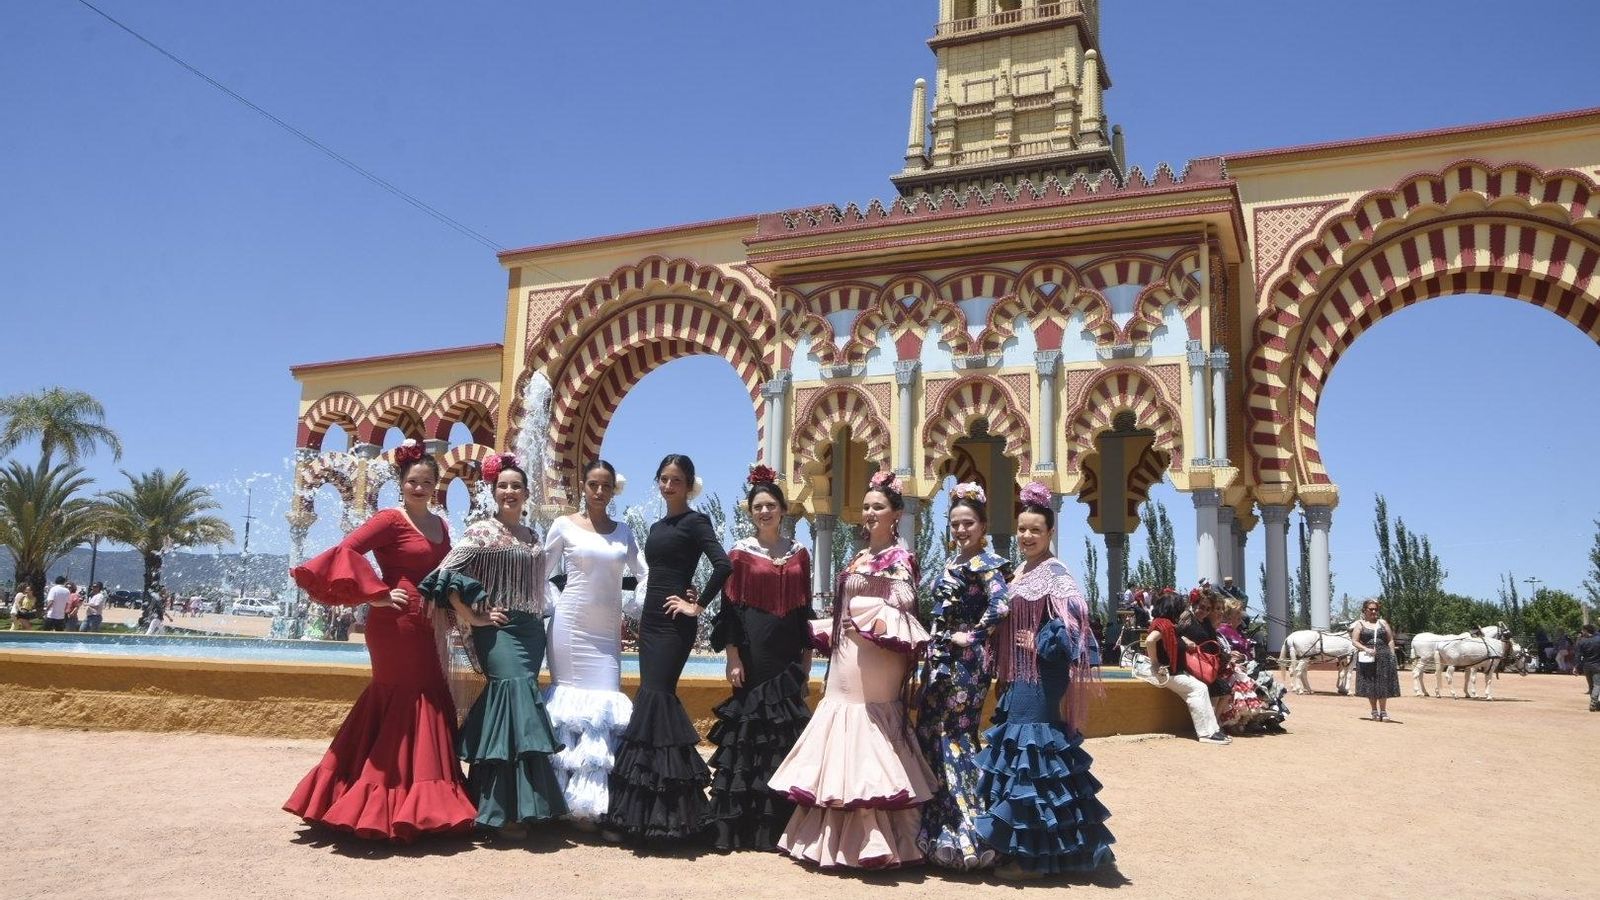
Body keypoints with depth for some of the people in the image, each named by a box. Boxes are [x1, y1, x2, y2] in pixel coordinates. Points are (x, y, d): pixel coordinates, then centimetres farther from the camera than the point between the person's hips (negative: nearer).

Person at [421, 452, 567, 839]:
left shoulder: (531, 536, 16)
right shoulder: (482, 531, -5)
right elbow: (446, 574, -13)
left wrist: (538, 624, 14)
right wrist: (471, 617, -13)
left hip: (532, 630, 7)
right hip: (498, 630, -7)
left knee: (513, 703, 7)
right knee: (516, 696, -17)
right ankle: (507, 810, -11)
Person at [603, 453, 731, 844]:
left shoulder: (695, 522, -5)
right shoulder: (658, 526, 17)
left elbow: (723, 565, -18)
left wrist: (698, 605, -12)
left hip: (675, 623, -8)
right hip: (651, 618, 8)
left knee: (655, 695, -12)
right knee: (656, 697, 6)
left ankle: (655, 811, -7)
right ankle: (654, 807, 13)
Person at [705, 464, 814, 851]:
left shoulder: (798, 554, 9)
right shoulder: (740, 553, 0)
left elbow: (805, 610, 12)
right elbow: (729, 609, -2)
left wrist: (807, 660, 9)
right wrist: (733, 659, -9)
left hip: (788, 656, 3)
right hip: (753, 654, -3)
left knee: (787, 733, 4)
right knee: (749, 728, -1)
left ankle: (781, 823, 14)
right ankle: (743, 825, 8)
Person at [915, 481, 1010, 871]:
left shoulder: (985, 563, -11)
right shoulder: (953, 564, 16)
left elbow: (1000, 605, -26)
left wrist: (972, 637, -18)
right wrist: (932, 652, 12)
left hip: (965, 662, -9)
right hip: (939, 659, 9)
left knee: (956, 737, -6)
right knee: (931, 734, 10)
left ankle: (969, 833, 3)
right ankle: (938, 830, 21)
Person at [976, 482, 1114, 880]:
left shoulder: (1055, 574, -12)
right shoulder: (1019, 573, 15)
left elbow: (1072, 624, -22)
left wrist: (1040, 645, -16)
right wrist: (1005, 675, 12)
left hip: (1040, 681, -9)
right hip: (1018, 680, 9)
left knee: (1033, 756, -6)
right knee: (1018, 754, 13)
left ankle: (1033, 856, 2)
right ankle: (1026, 848, 23)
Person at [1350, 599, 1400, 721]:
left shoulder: (1383, 623, 12)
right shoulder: (1359, 624, 5)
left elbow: (1391, 640, 11)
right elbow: (1354, 641, -1)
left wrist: (1392, 656, 1)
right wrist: (1366, 649, -16)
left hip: (1384, 657, 1)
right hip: (1367, 658, -1)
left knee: (1383, 684, -1)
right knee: (1370, 685, 3)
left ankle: (1383, 711, 7)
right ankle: (1374, 711, 13)